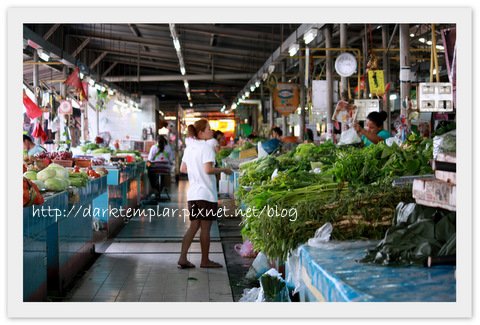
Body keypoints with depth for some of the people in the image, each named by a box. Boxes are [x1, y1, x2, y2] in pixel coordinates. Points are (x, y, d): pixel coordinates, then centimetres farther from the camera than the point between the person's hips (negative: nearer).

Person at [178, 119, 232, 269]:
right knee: (205, 228, 4)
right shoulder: (206, 147, -13)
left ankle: (182, 258, 5)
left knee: (193, 226, 12)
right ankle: (205, 261, 14)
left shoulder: (189, 147, 12)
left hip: (192, 193, 7)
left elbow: (182, 169, 16)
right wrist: (223, 170, -9)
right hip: (206, 193, -7)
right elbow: (208, 169, -23)